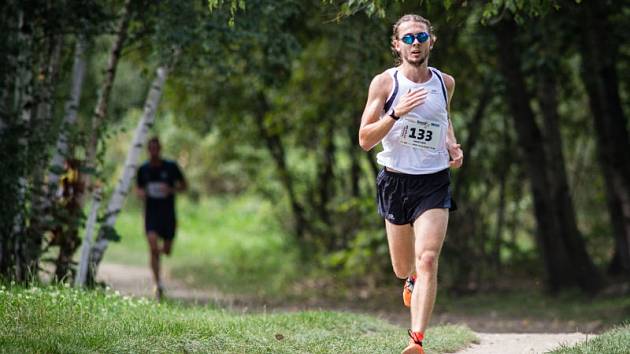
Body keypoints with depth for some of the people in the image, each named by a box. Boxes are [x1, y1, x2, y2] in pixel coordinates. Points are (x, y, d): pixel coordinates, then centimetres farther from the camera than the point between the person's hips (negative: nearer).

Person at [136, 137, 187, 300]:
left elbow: (183, 185, 6)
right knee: (153, 248, -16)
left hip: (168, 213, 0)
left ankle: (161, 249, 47)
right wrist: (140, 193, -9)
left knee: (167, 251, 8)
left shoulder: (171, 167, -3)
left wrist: (171, 190, -14)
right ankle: (158, 284, -11)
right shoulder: (143, 169, 2)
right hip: (151, 212, 0)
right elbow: (139, 188, 15)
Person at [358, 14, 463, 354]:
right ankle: (412, 279, 51)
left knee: (427, 260, -18)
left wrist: (452, 146, 6)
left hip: (434, 184, 0)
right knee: (403, 268, 13)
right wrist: (396, 114, -24)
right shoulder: (384, 83, -5)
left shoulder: (445, 83, 4)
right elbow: (365, 139, -9)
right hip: (395, 181, 0)